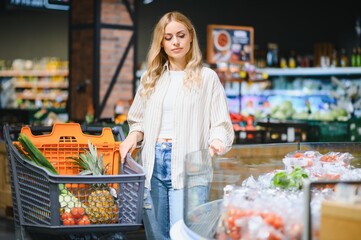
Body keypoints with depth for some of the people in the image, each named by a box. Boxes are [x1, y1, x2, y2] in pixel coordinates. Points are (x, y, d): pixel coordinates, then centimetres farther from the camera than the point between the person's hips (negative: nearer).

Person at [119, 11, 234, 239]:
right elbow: (139, 122, 20)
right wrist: (133, 137, -1)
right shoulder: (151, 78, 15)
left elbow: (220, 125, -1)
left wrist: (216, 142, -22)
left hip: (187, 165, -4)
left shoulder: (207, 77, 3)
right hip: (155, 162, 5)